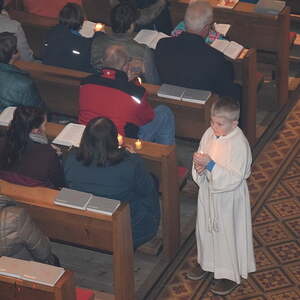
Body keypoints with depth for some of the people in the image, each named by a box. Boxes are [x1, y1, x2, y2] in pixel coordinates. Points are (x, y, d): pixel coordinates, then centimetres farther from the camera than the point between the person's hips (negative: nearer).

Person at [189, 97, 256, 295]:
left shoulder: (240, 145, -26)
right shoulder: (209, 134, -7)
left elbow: (235, 178, -28)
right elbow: (201, 155, 7)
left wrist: (211, 165, -34)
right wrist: (199, 166, -16)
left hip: (229, 197, -7)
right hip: (208, 191, 7)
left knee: (228, 233, 9)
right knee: (205, 228, 22)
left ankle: (230, 275, 27)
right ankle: (207, 263, 46)